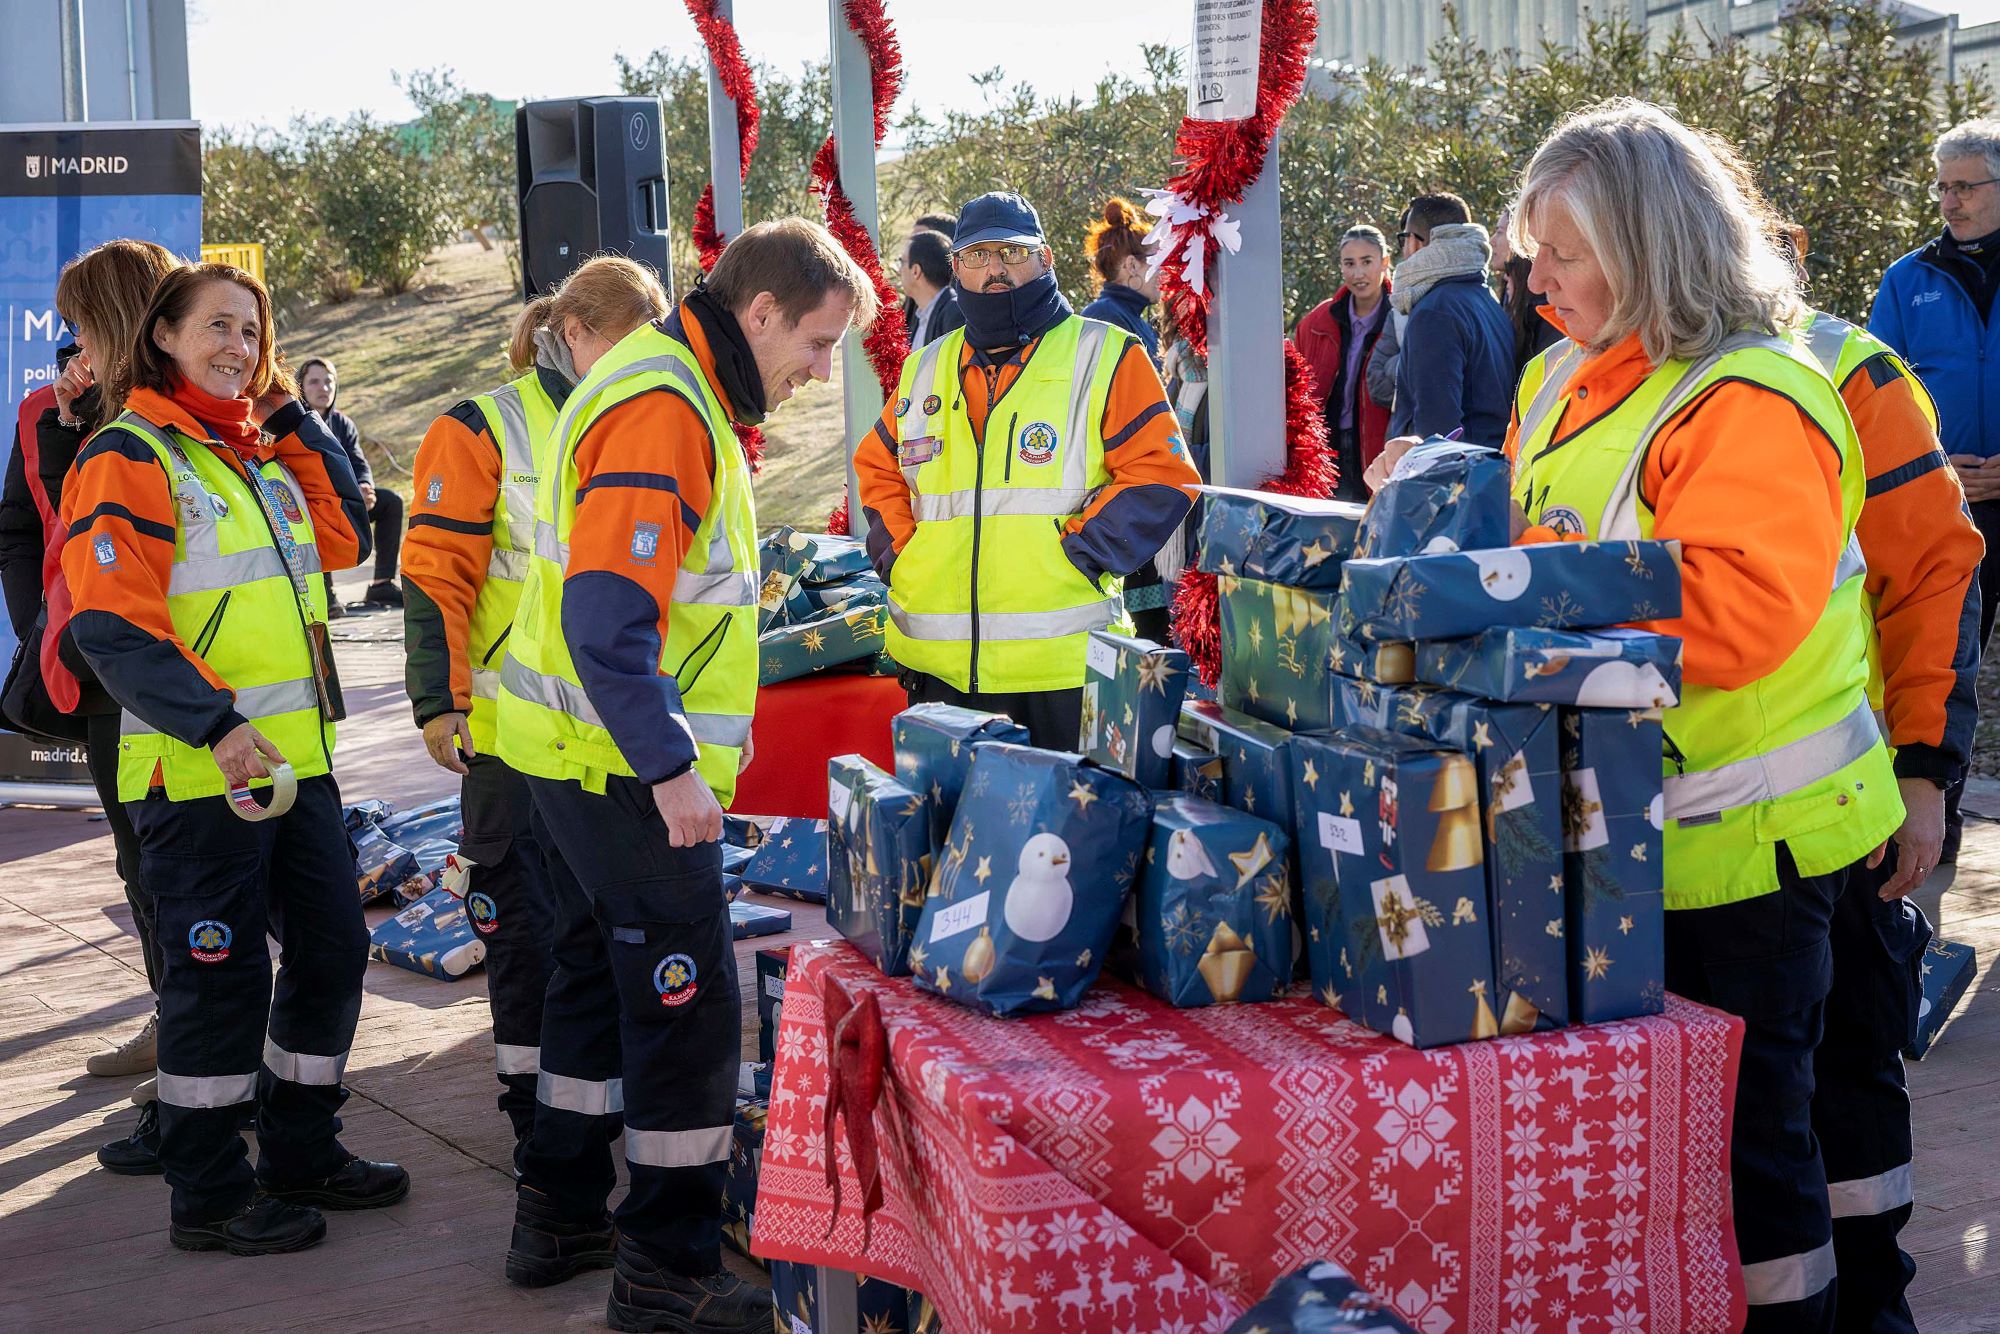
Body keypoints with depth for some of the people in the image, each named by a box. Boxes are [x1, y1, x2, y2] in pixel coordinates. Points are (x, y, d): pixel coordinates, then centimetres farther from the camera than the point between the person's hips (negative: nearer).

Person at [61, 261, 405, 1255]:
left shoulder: (261, 453, 17)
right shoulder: (130, 459, -9)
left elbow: (341, 535, 11)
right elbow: (114, 629, -17)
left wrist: (290, 417, 7)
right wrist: (214, 724, -26)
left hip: (295, 759, 8)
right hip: (199, 773, -8)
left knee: (332, 949, 13)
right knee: (220, 974, -1)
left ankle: (301, 1153, 29)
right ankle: (208, 1194, 12)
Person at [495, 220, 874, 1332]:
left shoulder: (679, 391, 13)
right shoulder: (660, 411, -20)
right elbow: (608, 615, -27)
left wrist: (707, 718, 21)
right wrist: (671, 765, -25)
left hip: (590, 755, 11)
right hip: (627, 767, -11)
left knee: (605, 973, 20)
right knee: (686, 1002, -5)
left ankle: (561, 1208, 33)